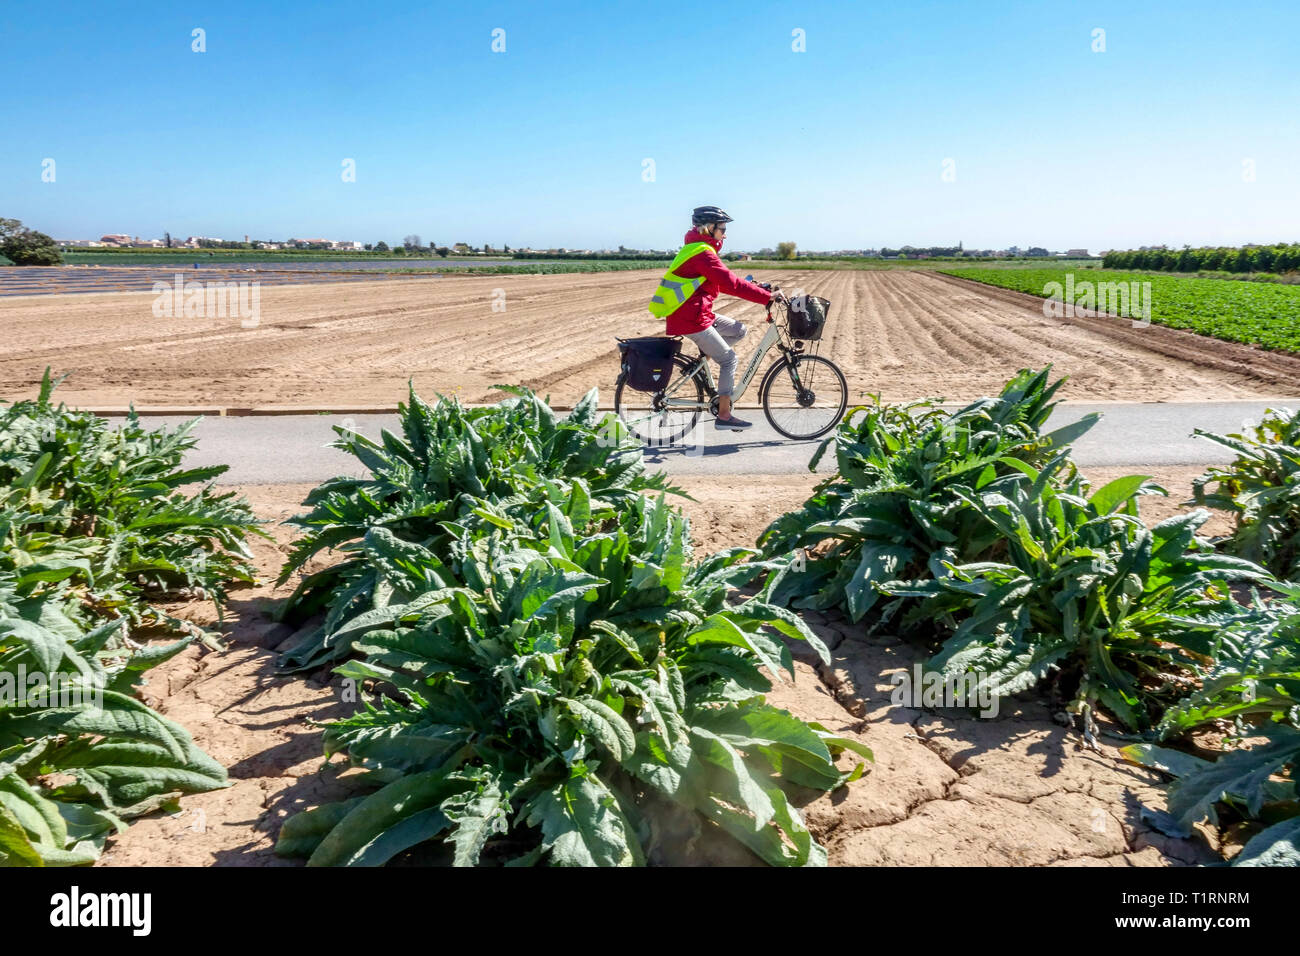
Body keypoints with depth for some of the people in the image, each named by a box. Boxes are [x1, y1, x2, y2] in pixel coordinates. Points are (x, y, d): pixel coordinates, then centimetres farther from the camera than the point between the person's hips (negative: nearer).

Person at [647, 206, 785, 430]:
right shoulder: (702, 253, -16)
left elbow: (724, 282, 19)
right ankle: (724, 416, 2)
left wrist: (756, 288, 11)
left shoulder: (697, 249, 16)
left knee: (739, 330, 12)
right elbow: (732, 284, -23)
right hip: (690, 319, -10)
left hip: (697, 313, 10)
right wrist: (768, 296, -20)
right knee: (728, 359, -2)